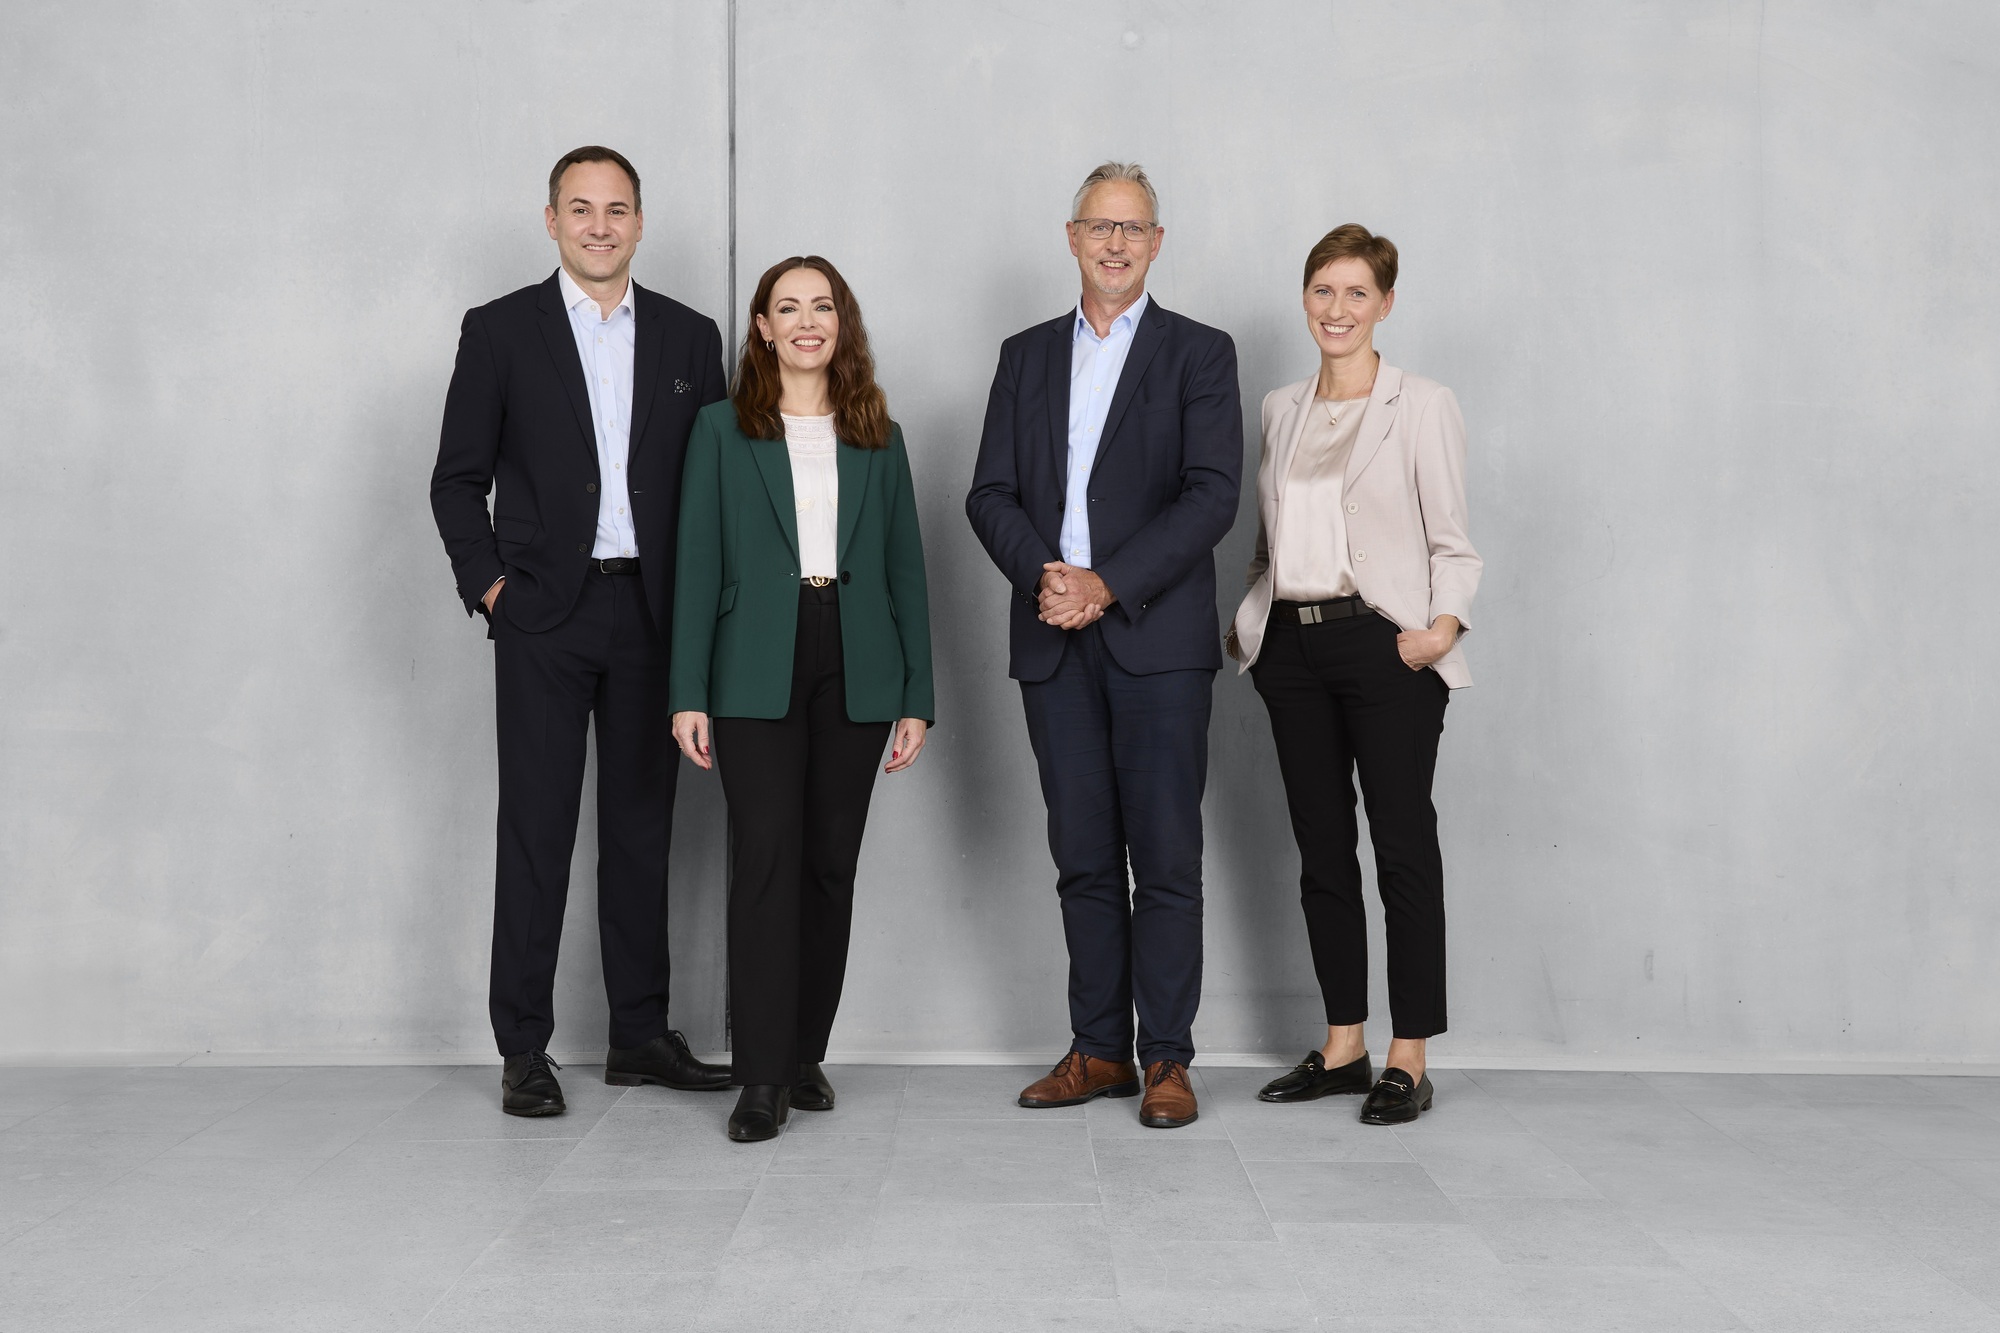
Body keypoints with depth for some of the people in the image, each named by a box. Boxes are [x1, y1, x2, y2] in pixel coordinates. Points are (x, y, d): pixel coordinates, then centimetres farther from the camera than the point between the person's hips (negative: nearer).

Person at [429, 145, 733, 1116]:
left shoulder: (689, 337, 9)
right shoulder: (501, 331, 3)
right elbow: (457, 479, 3)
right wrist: (488, 587, -7)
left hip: (652, 614, 3)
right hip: (545, 617, -2)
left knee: (641, 826, 8)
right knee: (536, 828, 0)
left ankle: (640, 1034, 18)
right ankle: (524, 1051, 7)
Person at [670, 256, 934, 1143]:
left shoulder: (878, 438, 12)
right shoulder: (723, 430, 7)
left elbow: (905, 570, 10)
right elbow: (698, 564, 2)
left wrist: (916, 697, 4)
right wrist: (688, 692, -6)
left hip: (855, 668, 3)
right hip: (759, 666, -2)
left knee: (831, 861, 5)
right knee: (765, 857, -9)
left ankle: (806, 1053, 17)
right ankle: (763, 1076, -5)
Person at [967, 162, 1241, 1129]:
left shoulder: (1199, 354, 4)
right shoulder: (1026, 357, 16)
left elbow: (1212, 495, -7)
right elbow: (991, 494, 9)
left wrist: (1106, 584, -16)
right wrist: (1041, 573, -10)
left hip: (1157, 638, -3)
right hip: (1054, 641, 4)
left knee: (1165, 856, -3)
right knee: (1083, 858, 8)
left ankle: (1166, 1058, 6)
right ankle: (1098, 1050, 17)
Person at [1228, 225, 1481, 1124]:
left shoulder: (1423, 407, -1)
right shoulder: (1280, 408, 15)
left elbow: (1451, 539, -4)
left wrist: (1444, 623, -19)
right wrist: (1248, 620, 9)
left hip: (1384, 644, -5)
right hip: (1292, 644, 5)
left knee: (1402, 845, -2)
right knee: (1320, 848, 9)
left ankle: (1409, 1060, 5)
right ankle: (1342, 1048, 18)